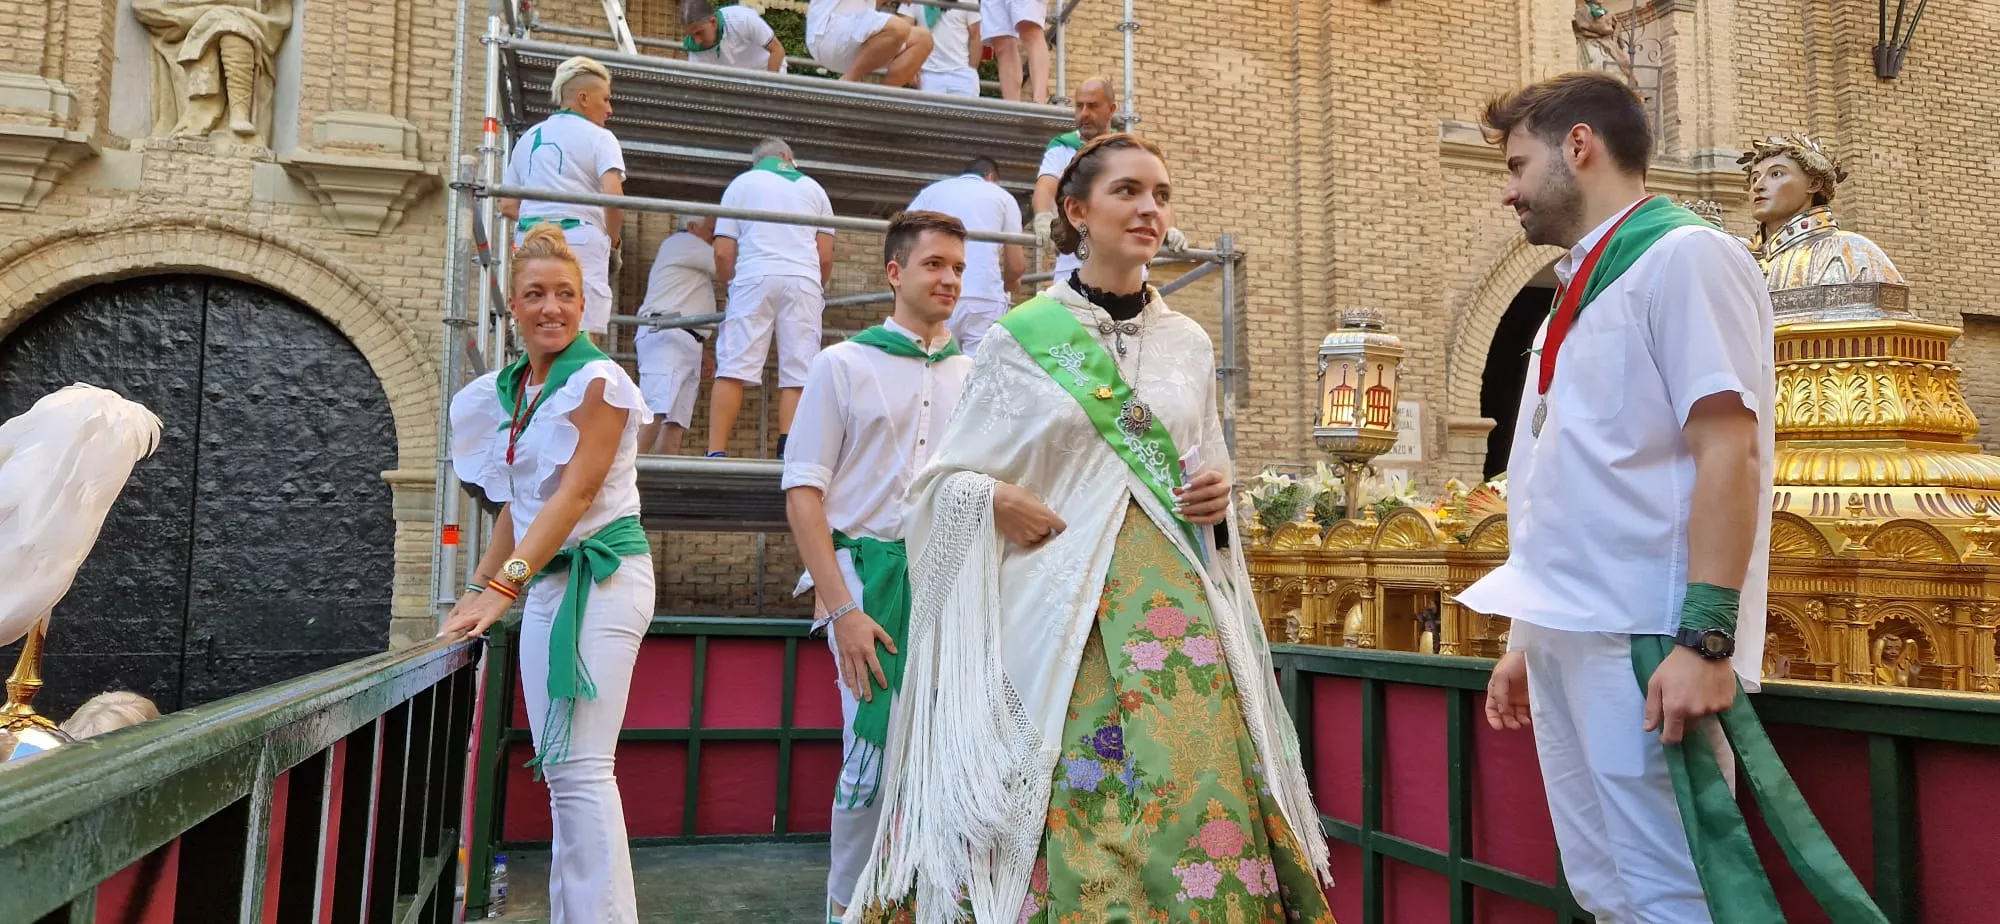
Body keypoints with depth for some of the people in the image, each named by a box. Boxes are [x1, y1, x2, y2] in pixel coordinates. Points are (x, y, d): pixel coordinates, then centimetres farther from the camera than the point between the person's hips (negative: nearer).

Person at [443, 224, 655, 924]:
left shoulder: (598, 381, -8)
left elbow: (575, 494, -15)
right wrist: (478, 592, 14)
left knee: (579, 766, -13)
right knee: (559, 769, 11)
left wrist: (505, 584, -20)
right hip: (545, 581, 8)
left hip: (600, 576, -8)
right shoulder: (505, 393, 15)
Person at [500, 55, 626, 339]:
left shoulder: (528, 138, 21)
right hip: (580, 238, -6)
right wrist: (612, 241, 0)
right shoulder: (599, 137, 3)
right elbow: (613, 197, -13)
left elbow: (508, 206, 16)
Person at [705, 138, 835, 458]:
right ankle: (788, 453, -15)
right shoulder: (813, 188, 20)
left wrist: (731, 286, 23)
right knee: (797, 376, -2)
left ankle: (716, 452, -14)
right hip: (804, 281, 2)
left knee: (732, 370, -6)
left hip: (755, 278, -1)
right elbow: (826, 257, 13)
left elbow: (723, 252, 7)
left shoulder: (741, 183, 15)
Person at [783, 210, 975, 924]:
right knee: (876, 752, -4)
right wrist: (841, 607, -12)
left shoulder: (973, 375, 13)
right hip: (870, 579, -3)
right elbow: (803, 491, -3)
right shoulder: (844, 364, 2)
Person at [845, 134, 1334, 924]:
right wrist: (997, 502, -13)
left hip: (1173, 612, 3)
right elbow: (947, 478, 5)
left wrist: (1220, 497, 1)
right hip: (1051, 609, -3)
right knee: (1049, 821, -3)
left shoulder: (1189, 345, 11)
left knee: (1185, 804, 0)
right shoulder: (1017, 339, 1)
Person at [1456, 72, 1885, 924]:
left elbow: (1728, 455, -15)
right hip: (1568, 637, 8)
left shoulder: (1682, 256, -5)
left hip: (1640, 640, -8)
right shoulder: (1578, 289, 19)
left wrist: (1704, 639, -22)